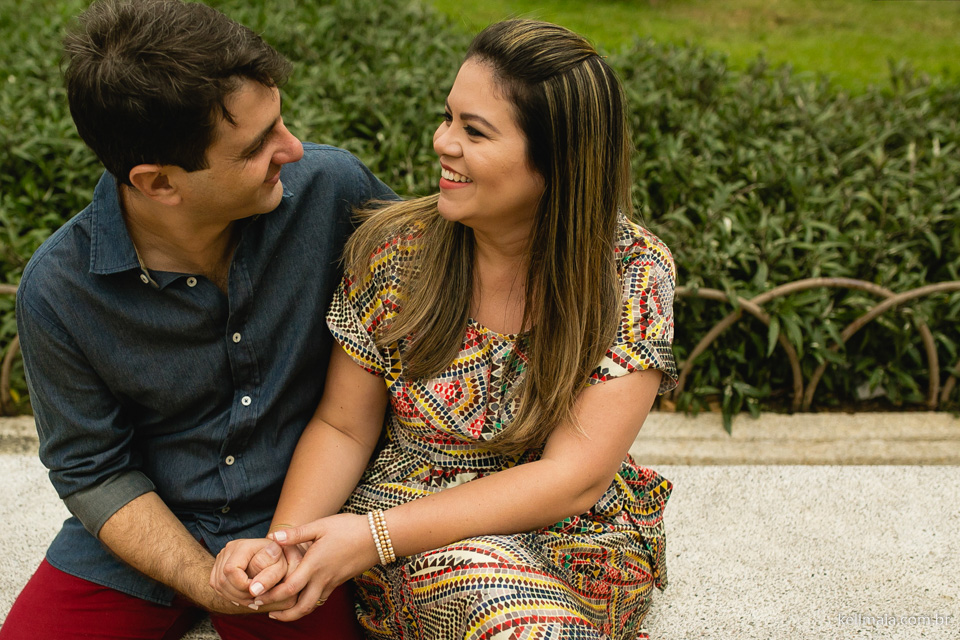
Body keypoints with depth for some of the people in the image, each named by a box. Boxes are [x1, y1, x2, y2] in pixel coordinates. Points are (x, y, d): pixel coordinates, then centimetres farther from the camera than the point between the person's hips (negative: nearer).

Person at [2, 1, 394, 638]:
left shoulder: (331, 187, -16)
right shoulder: (57, 291, -15)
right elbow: (94, 471, -6)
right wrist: (208, 582, -19)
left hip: (298, 519, 0)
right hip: (141, 534, 0)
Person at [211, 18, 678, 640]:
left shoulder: (634, 273, -12)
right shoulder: (395, 250, -7)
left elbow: (573, 479, -17)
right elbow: (342, 428, 1)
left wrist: (371, 535, -23)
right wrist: (281, 542, -20)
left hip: (573, 538, 1)